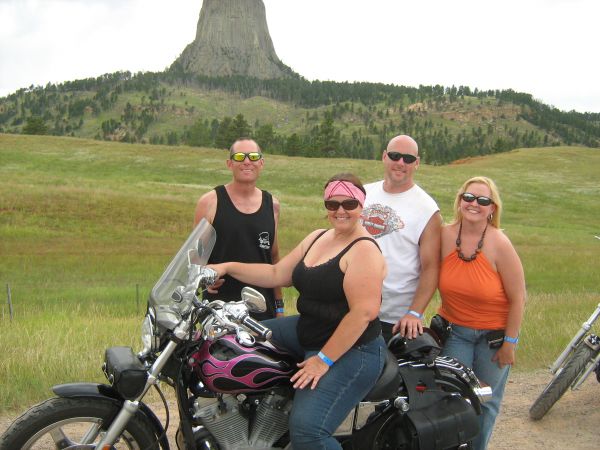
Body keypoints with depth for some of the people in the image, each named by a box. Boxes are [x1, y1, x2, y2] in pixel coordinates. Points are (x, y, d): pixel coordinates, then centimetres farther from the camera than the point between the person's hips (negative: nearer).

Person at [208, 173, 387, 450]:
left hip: (350, 351, -9)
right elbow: (278, 274, 13)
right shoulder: (316, 238, 10)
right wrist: (228, 267, 5)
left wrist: (323, 360, -22)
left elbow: (363, 312, -25)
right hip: (306, 334, 10)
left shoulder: (364, 250, -17)